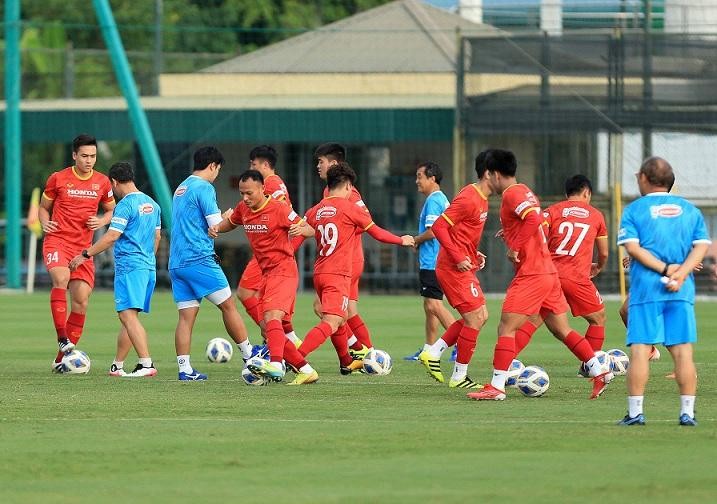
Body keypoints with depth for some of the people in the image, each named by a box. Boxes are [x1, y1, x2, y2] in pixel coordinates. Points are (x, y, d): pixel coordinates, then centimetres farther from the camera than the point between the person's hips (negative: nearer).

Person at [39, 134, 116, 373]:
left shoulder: (102, 182, 7)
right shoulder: (58, 179, 0)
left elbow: (111, 210, 20)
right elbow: (44, 207, 13)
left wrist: (102, 221, -2)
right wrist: (45, 223, -8)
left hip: (83, 246, 4)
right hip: (57, 240, -4)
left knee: (81, 302, -1)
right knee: (61, 279, -33)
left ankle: (63, 358, 9)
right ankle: (62, 340, -34)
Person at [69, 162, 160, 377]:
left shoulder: (125, 205, -11)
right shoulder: (152, 204, 15)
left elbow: (111, 237, -16)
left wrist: (85, 255, -10)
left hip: (129, 266, -9)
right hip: (149, 267, 9)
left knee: (128, 315, -14)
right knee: (129, 316, 15)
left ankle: (146, 364, -26)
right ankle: (117, 366, 21)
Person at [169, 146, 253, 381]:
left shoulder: (181, 188, 20)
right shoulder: (204, 188, -7)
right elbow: (216, 225, -12)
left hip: (177, 263, 8)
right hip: (199, 259, -8)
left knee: (186, 316, 3)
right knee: (228, 305, 2)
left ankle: (184, 369, -4)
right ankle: (249, 356, 8)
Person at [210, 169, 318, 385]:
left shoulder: (279, 209, -12)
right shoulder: (243, 209, 8)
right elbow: (231, 222, 29)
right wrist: (216, 229, 7)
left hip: (283, 271, -8)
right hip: (265, 273, 8)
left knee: (271, 317, -28)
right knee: (268, 328, 5)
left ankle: (276, 364, -45)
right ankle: (305, 369, 10)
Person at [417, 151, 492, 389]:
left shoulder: (480, 198, 13)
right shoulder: (469, 199, -18)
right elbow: (439, 227, -22)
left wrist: (474, 255, 11)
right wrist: (458, 258, -23)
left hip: (463, 267, 10)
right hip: (454, 269, -10)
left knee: (480, 316, 11)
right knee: (474, 318, -8)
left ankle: (433, 353, 14)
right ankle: (459, 376, 0)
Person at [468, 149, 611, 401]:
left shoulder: (512, 194, -11)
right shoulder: (524, 191, 18)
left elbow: (533, 218, -26)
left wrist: (516, 247, -20)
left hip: (531, 274, -10)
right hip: (547, 271, 10)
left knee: (506, 328, -9)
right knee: (561, 329, 13)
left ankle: (497, 387, -12)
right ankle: (598, 370, 11)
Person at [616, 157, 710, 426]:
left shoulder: (634, 209, 4)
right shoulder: (690, 209, 13)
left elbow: (633, 247, -8)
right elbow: (702, 246, 3)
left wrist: (665, 269, -10)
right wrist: (680, 273, -8)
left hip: (646, 289, -3)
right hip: (682, 292, 3)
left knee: (640, 351, -2)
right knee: (683, 351, 2)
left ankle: (635, 411, -6)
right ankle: (687, 412, 0)